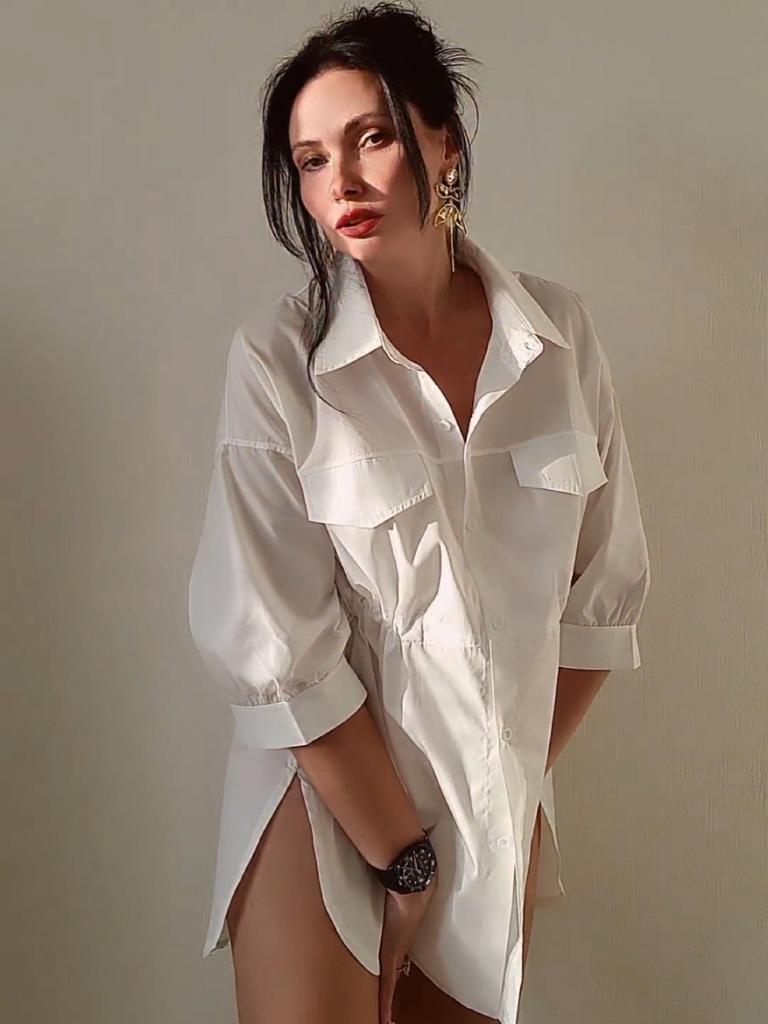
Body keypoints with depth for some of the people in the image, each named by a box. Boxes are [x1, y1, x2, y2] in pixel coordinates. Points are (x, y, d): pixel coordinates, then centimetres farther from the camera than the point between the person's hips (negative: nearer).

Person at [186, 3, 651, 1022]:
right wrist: (403, 855, -11)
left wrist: (524, 785, 2)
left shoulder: (558, 330, -5)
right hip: (327, 787, -3)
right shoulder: (278, 355, -15)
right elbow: (276, 647, -16)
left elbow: (607, 584, 2)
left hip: (498, 803, 4)